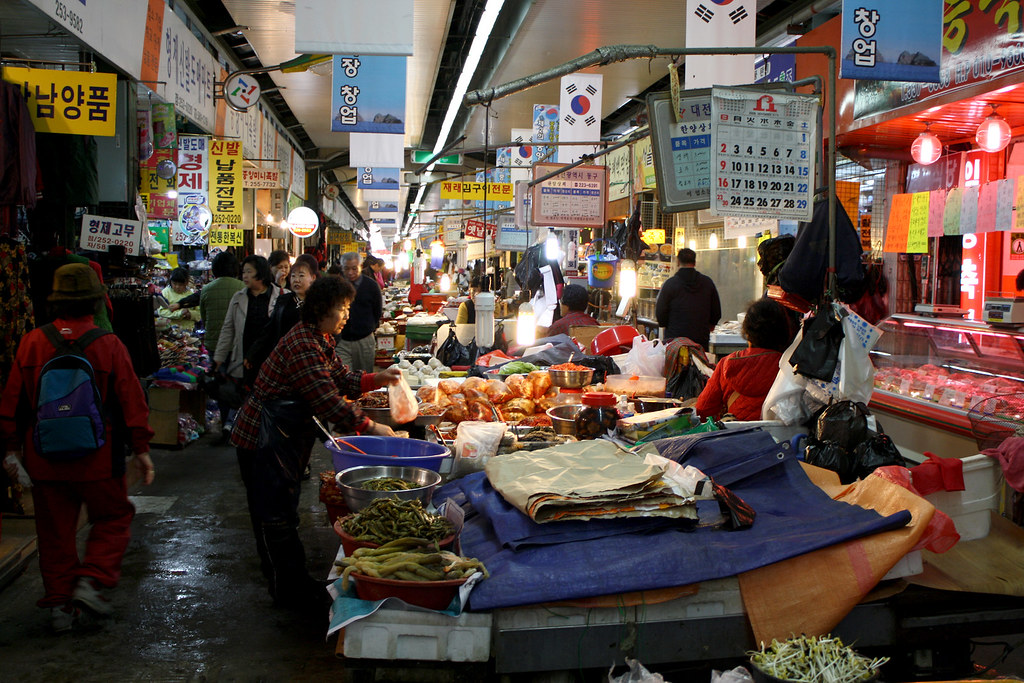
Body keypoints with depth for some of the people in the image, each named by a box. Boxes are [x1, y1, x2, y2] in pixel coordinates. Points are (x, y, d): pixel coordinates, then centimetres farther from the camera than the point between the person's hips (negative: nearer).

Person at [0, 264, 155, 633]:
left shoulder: (32, 343, -3)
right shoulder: (109, 346, -11)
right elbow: (132, 401, -8)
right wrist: (141, 449, 1)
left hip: (44, 457, 3)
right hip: (97, 458, -3)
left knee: (55, 530, 13)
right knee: (114, 517, 16)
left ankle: (60, 603, 18)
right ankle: (92, 580, 0)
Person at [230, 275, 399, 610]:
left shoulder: (321, 340, 7)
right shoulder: (303, 345, -26)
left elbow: (342, 378, 13)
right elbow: (328, 401, -29)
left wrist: (377, 379, -3)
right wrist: (370, 427, -24)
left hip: (287, 437, 11)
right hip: (265, 440, -11)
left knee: (283, 510, 18)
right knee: (276, 512, 1)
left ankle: (288, 579, 30)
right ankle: (288, 589, 11)